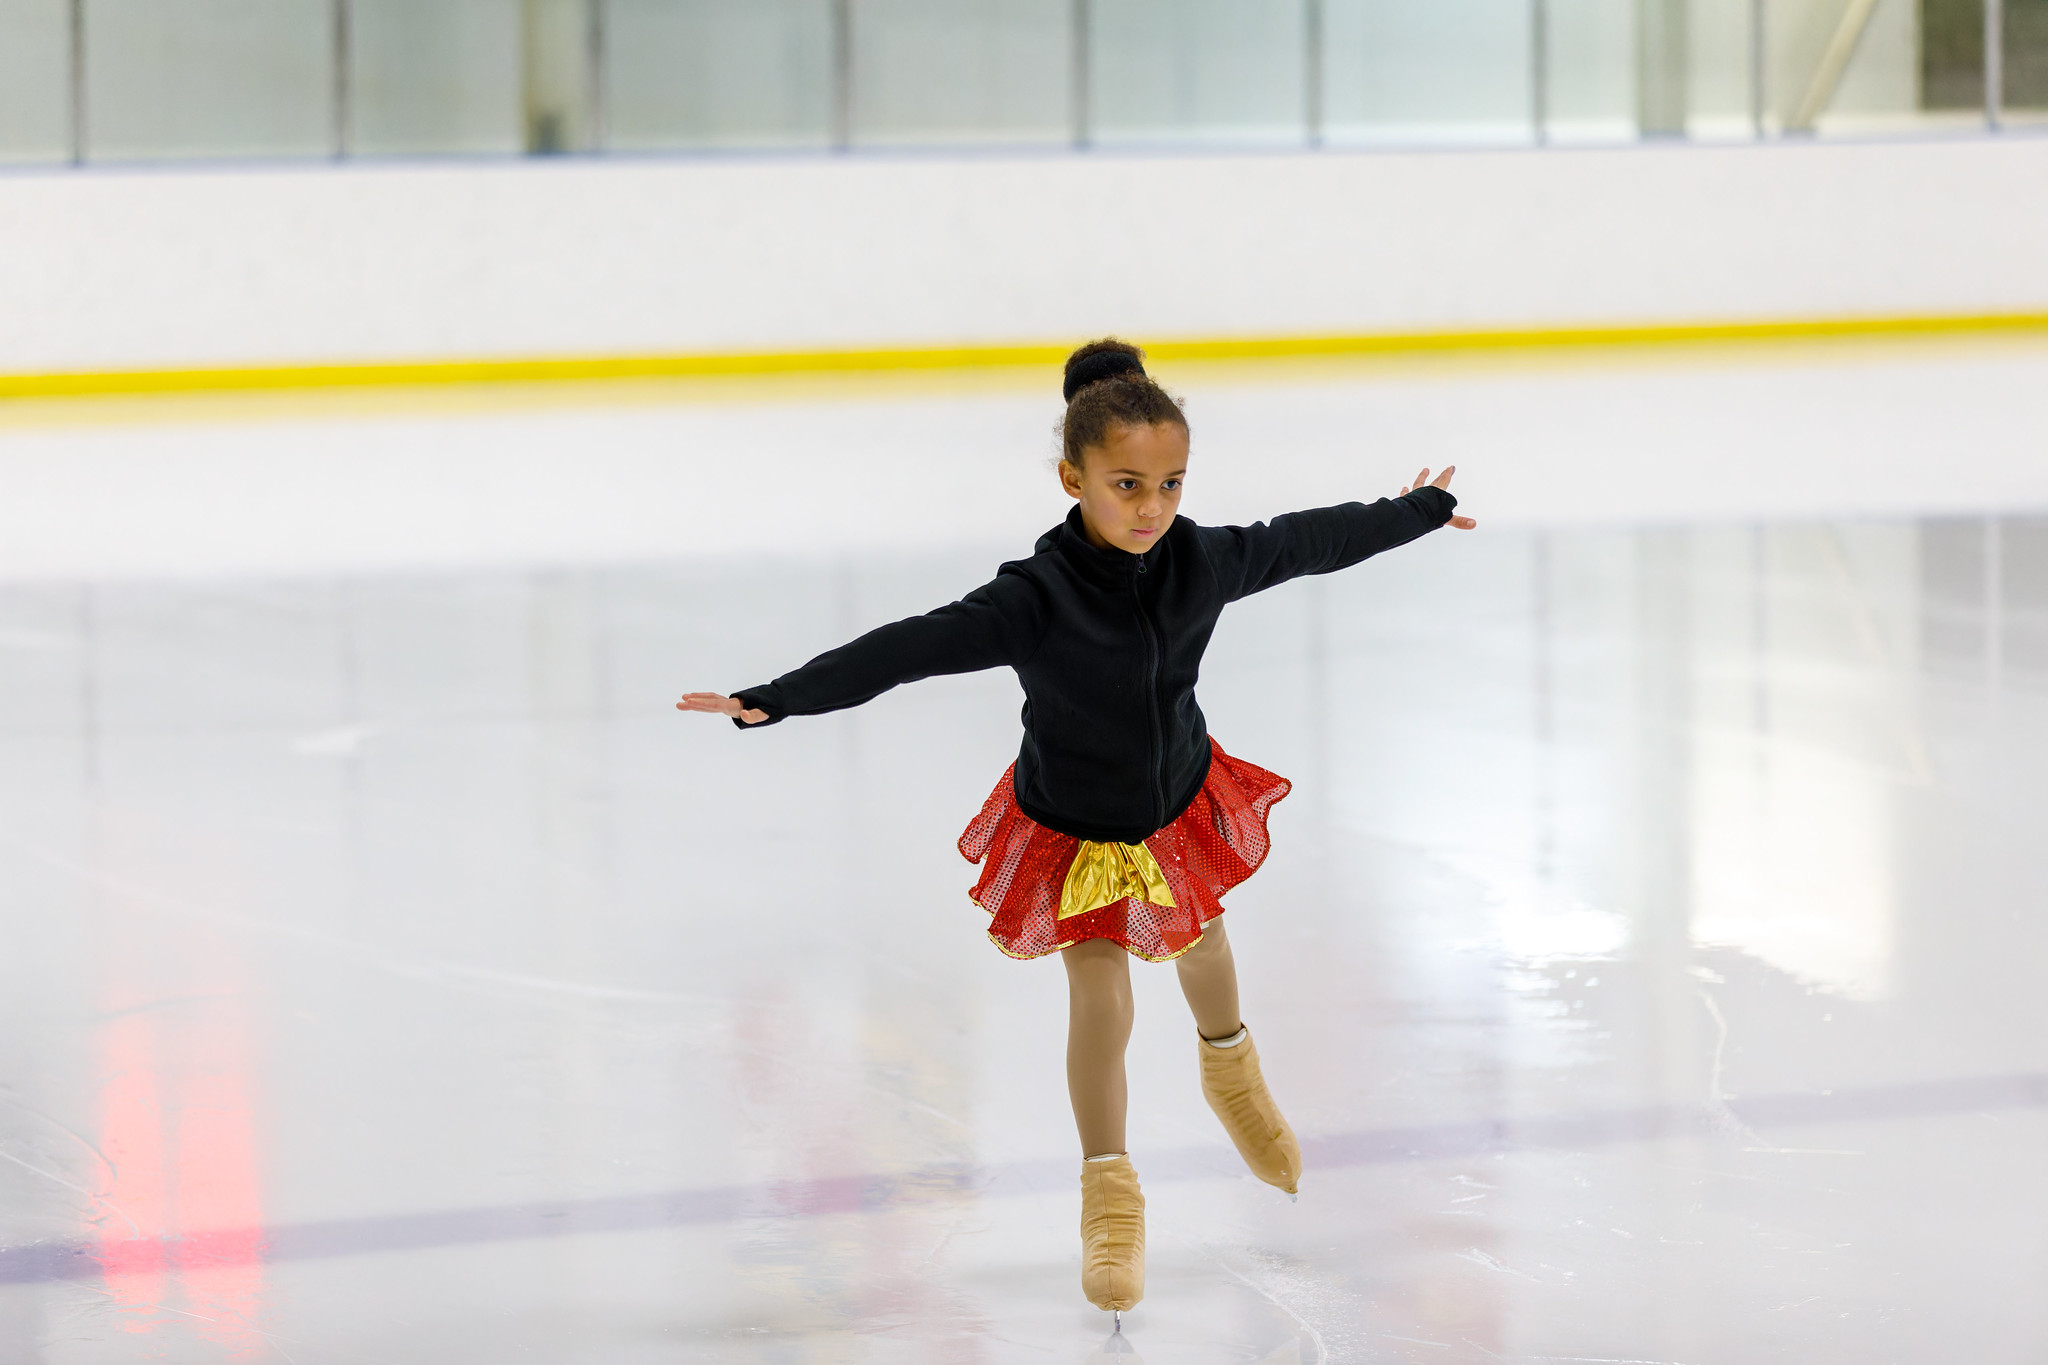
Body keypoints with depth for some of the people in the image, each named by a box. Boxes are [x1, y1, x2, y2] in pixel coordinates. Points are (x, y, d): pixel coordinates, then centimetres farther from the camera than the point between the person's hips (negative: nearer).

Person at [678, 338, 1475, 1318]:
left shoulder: (1199, 561, -22)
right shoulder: (1035, 600, -36)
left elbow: (1305, 543, -5)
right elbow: (911, 647, -42)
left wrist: (1415, 513, 11)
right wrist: (778, 699, -52)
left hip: (1182, 797, 4)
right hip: (1073, 830, -4)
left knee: (1199, 941, 29)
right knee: (1100, 1000, -4)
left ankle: (1229, 1067, 61)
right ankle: (1108, 1186, 18)